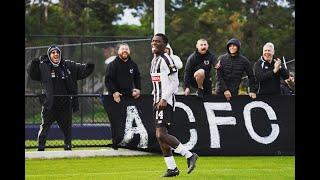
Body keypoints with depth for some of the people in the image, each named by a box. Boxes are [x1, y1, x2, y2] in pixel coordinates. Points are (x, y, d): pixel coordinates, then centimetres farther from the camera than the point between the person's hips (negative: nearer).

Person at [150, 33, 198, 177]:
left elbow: (174, 83, -15)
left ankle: (189, 156, -6)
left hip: (166, 102, -10)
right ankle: (172, 168, 12)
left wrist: (164, 99, -21)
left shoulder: (166, 60, -11)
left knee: (161, 135, -17)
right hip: (158, 101, 10)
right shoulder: (154, 61, 18)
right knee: (160, 135, 7)